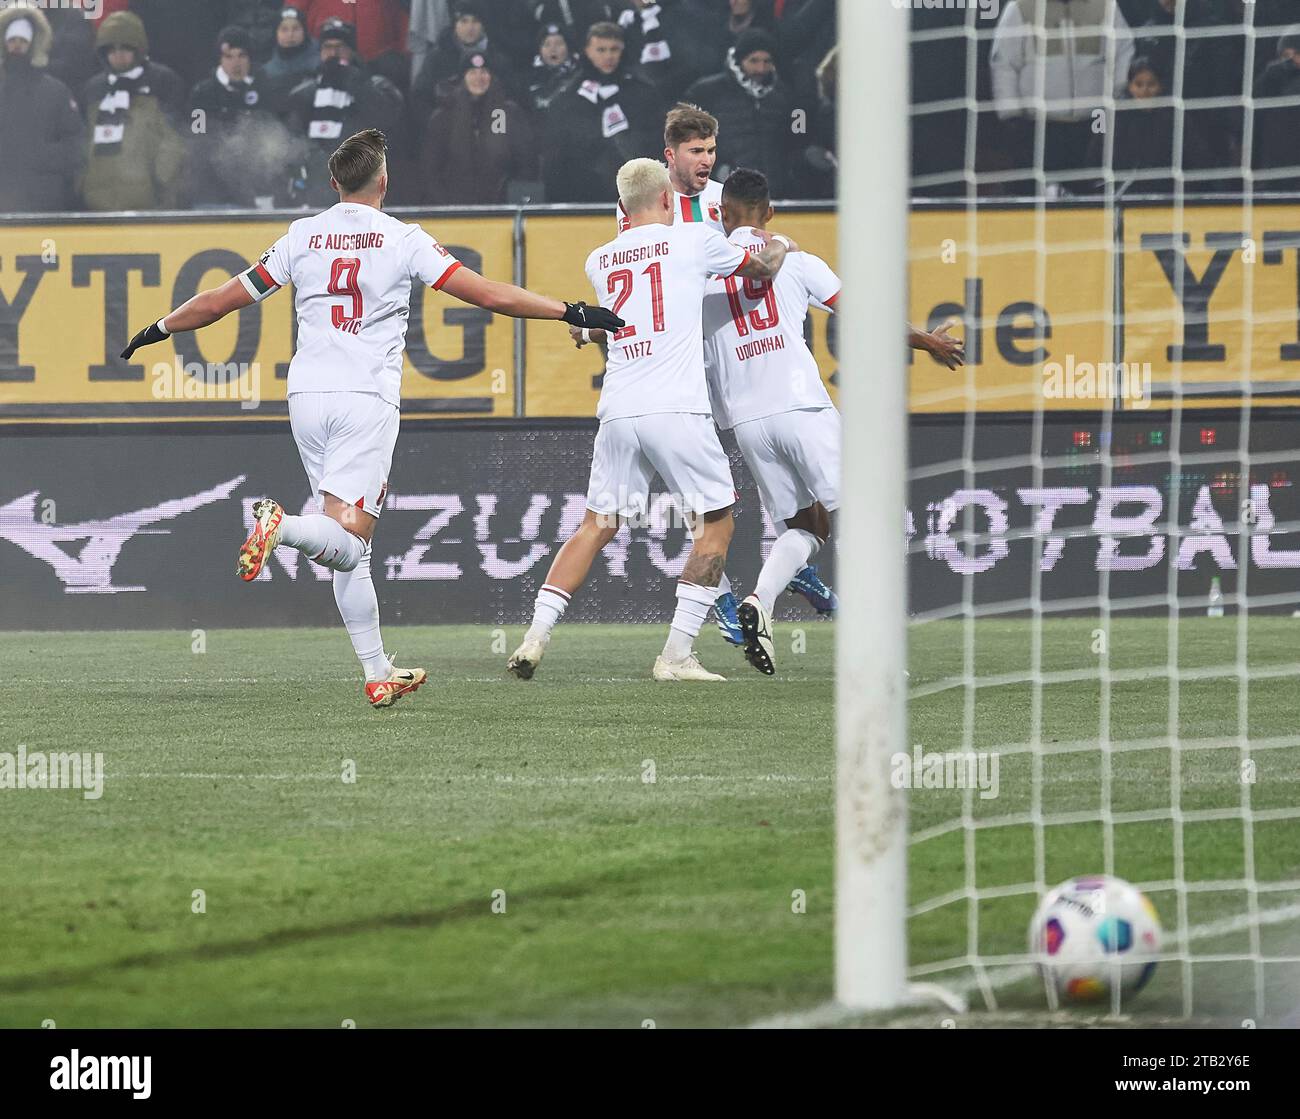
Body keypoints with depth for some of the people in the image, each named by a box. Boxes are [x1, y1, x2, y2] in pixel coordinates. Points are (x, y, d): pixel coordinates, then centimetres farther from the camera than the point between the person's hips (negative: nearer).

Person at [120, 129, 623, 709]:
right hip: (367, 400, -4)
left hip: (307, 397, 4)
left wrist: (159, 329, 30)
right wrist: (572, 312, 3)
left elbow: (223, 300, 14)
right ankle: (282, 525, -39)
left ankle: (379, 675, 9)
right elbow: (489, 295, -3)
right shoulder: (402, 239, 1)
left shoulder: (302, 237, 10)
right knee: (348, 543, -10)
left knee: (350, 556, 9)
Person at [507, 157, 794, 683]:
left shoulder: (599, 261, 15)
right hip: (676, 409, -4)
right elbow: (762, 268, 19)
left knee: (596, 527, 14)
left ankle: (535, 636, 2)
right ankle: (677, 654, 0)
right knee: (715, 524, 8)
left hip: (618, 412, 4)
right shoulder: (692, 239, 3)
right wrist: (779, 246, 41)